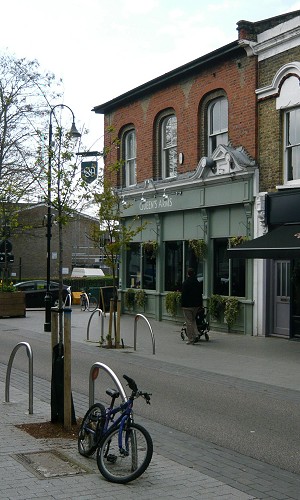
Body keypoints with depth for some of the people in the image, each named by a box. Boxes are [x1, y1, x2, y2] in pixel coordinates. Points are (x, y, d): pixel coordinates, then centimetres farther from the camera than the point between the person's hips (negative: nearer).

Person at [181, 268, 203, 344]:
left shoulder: (185, 283, -10)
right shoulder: (198, 283, 5)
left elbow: (183, 295, -11)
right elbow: (200, 295, 9)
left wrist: (182, 305, -4)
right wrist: (200, 305, 16)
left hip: (187, 306, -5)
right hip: (196, 305, 5)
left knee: (189, 322, 0)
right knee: (193, 320, 22)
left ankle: (190, 339, 1)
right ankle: (196, 334, 6)